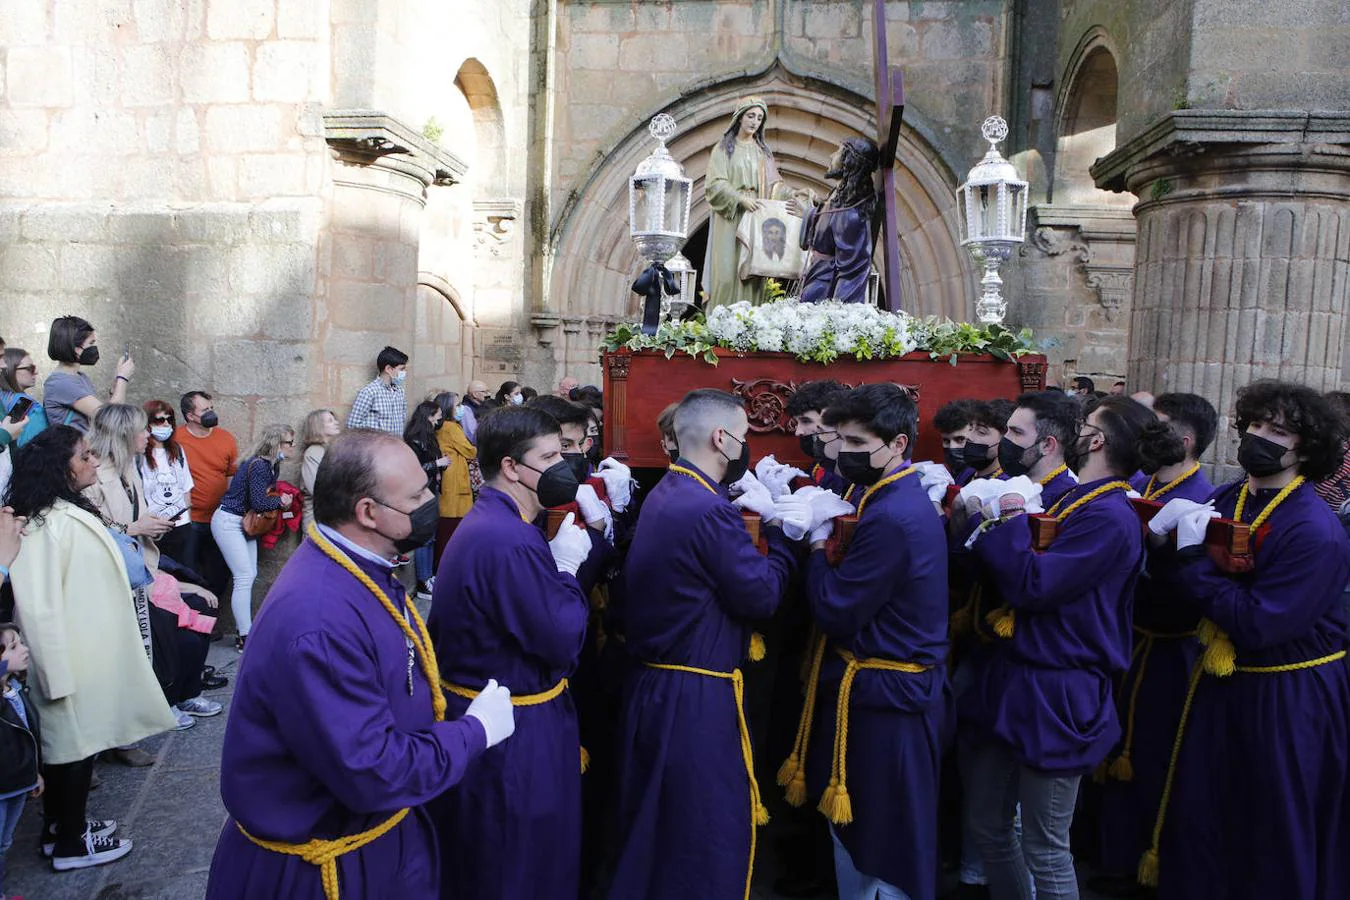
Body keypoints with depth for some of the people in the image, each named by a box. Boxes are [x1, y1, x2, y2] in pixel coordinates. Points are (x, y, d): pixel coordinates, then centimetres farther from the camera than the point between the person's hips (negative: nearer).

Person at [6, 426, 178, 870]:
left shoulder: (72, 512, 8)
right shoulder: (48, 524, -24)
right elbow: (39, 606, -25)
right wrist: (58, 677, -21)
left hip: (87, 654, 9)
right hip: (72, 661, -9)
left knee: (72, 744, 19)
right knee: (73, 745, 4)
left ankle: (61, 826, 34)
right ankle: (69, 844, 20)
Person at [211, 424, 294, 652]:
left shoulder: (270, 465, 6)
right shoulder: (259, 466, -22)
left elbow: (268, 492, 8)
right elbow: (258, 502, -25)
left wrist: (282, 500, -11)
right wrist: (281, 502, -9)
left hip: (244, 524, 9)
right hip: (229, 523, -9)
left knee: (248, 576, 8)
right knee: (245, 577, -9)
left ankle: (245, 631, 14)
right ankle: (245, 638, -4)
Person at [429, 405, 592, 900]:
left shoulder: (488, 522, 7)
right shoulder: (510, 541, -28)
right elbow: (563, 643, -26)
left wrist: (587, 531, 0)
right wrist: (567, 567, -12)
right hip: (517, 734, -10)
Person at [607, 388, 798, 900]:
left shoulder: (663, 496, 9)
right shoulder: (708, 510, -21)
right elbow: (762, 595, -17)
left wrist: (761, 517, 5)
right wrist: (783, 530, -4)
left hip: (650, 685, 10)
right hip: (698, 698, -9)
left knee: (650, 827, 21)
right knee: (713, 832, 5)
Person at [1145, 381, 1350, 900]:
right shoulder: (1222, 500, 0)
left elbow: (1255, 625, -25)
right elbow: (1183, 592, 0)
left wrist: (1193, 558, -21)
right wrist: (1171, 538, -17)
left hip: (1288, 699, -6)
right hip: (1221, 682, 6)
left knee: (1278, 842, 13)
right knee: (1197, 817, 16)